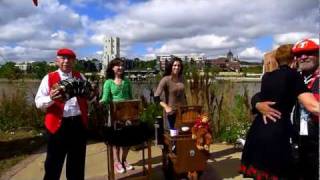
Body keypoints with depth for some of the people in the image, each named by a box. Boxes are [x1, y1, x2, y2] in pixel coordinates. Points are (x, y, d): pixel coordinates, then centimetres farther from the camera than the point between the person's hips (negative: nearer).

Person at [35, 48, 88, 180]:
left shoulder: (80, 77, 9)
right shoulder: (49, 78, -1)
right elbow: (38, 102, -6)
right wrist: (50, 98, -27)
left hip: (79, 124, 3)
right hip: (58, 125, -3)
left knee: (77, 163, 17)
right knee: (54, 164, 7)